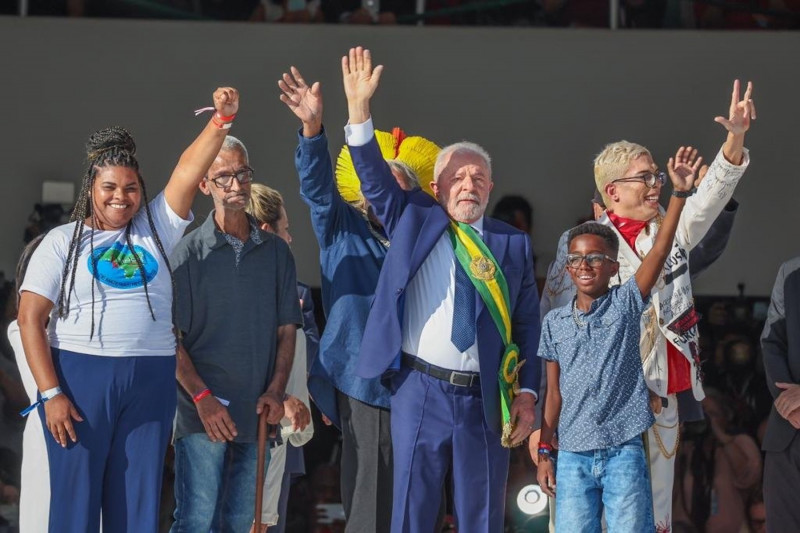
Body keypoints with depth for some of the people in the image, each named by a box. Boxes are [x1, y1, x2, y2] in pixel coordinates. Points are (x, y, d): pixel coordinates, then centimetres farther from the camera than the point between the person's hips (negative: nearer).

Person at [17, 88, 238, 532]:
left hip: (151, 380, 3)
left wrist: (222, 120, -17)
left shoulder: (155, 229, 11)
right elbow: (30, 318, -2)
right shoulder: (63, 242, 3)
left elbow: (188, 171, -1)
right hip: (80, 376, -3)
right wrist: (51, 393, -10)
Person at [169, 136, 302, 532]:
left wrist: (276, 390, -2)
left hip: (257, 412, 4)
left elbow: (287, 329, 12)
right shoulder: (189, 252, -1)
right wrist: (202, 397, -13)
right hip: (203, 411, -4)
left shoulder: (276, 252, 11)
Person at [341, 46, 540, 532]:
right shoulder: (413, 220, 9)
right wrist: (359, 109, -13)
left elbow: (528, 325, 7)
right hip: (421, 390, 0)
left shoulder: (513, 244, 8)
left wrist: (527, 393, -2)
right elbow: (375, 177, -2)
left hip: (486, 398, 1)